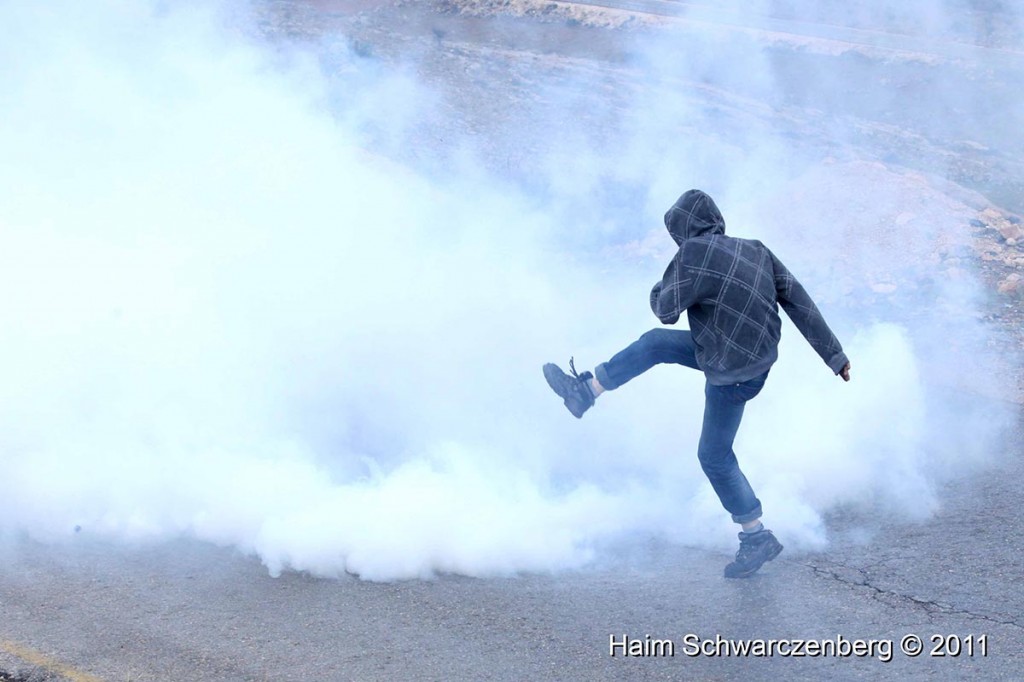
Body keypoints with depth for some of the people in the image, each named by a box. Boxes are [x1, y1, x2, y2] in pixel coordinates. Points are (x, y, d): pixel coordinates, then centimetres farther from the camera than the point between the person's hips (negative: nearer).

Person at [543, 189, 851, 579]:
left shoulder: (695, 254, -22)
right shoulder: (755, 250, -2)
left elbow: (666, 309, -12)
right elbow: (799, 301, -1)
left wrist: (661, 288, 11)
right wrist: (833, 354, 4)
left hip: (731, 373, -8)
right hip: (759, 353, 8)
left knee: (714, 455, 10)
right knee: (654, 343, 16)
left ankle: (756, 538, 18)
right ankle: (584, 392, 28)